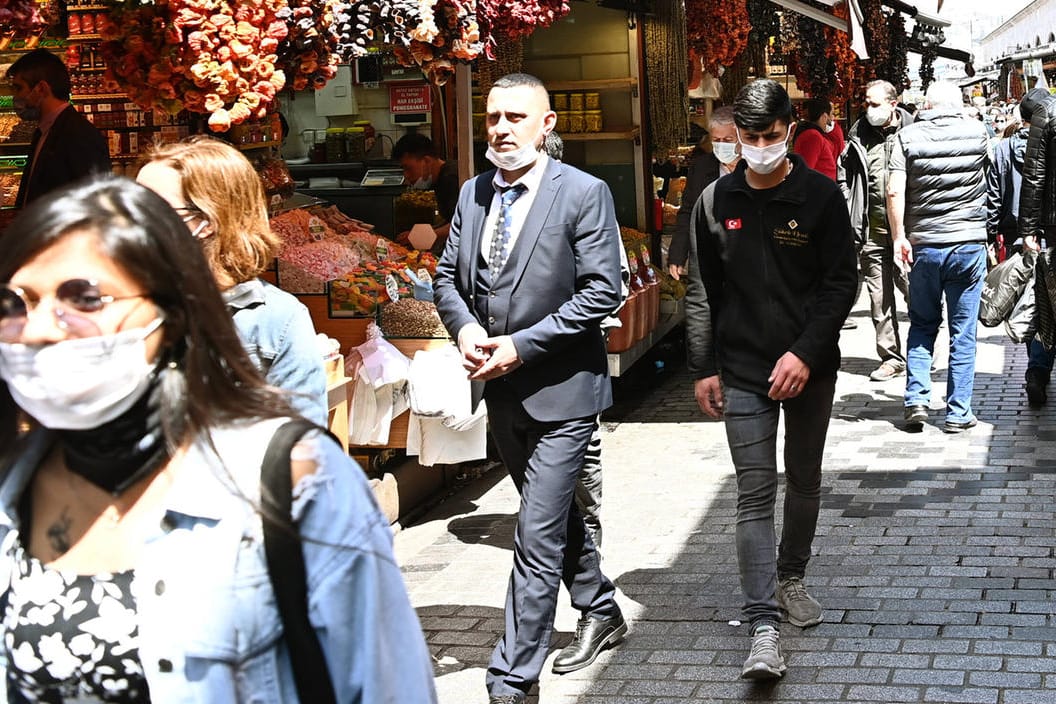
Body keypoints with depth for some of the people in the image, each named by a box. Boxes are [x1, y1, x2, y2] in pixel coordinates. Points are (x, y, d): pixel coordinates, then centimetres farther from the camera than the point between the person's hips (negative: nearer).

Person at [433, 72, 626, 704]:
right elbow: (448, 274, 13)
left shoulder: (584, 194, -12)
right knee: (554, 514, 23)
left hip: (560, 390, -7)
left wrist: (522, 345, -19)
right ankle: (602, 612, 43)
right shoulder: (474, 194, 7)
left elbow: (602, 291, -16)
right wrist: (464, 326, -8)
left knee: (538, 538, -7)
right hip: (502, 391, 7)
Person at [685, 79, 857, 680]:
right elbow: (703, 293, 6)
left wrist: (806, 352, -15)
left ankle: (792, 578, 38)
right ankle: (764, 626, -6)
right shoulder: (717, 201, 1)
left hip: (811, 368, 0)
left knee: (805, 482, 15)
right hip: (743, 372, 0)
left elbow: (843, 284, -5)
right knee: (755, 494, -5)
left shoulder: (821, 196, -5)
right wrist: (704, 369, 3)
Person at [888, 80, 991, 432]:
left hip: (923, 245, 1)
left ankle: (916, 400, 6)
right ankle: (958, 413, 9)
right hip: (969, 244, 0)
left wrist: (899, 237, -4)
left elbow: (894, 191, -10)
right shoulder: (977, 132, 0)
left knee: (922, 325, 16)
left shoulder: (908, 136, -3)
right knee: (963, 332, 6)